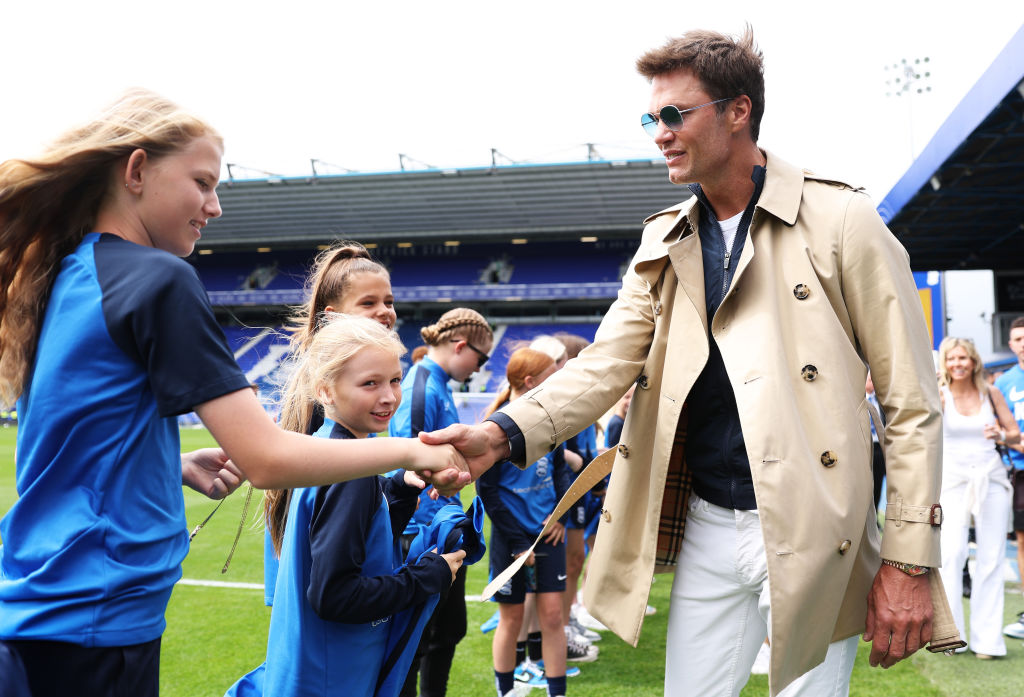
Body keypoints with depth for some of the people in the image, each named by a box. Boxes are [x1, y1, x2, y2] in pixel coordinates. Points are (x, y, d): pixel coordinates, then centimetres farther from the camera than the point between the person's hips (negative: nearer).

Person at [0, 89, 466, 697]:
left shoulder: (65, 275, 9)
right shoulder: (160, 281, -17)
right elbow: (267, 458, -21)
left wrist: (179, 466, 6)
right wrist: (408, 450, -12)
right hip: (97, 621, -9)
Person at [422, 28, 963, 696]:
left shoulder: (840, 220, -7)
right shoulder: (665, 241, 8)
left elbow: (910, 402, -7)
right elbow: (608, 362, -3)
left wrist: (908, 565, -10)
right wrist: (503, 434, -21)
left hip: (810, 536, -4)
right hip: (705, 530, 5)